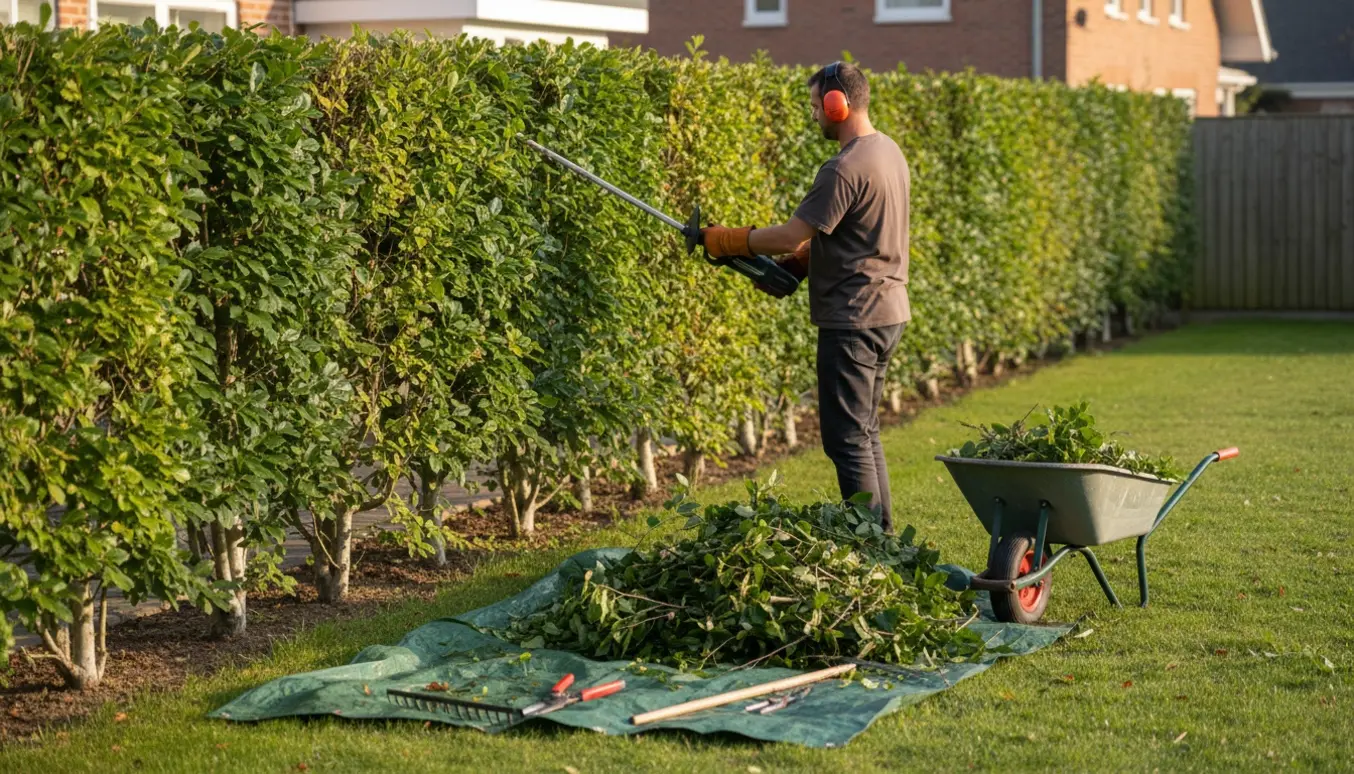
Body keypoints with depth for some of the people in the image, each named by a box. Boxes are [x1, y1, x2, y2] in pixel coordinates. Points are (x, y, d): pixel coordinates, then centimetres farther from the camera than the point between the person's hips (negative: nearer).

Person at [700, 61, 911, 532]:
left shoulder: (844, 169, -20)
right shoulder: (888, 151, 11)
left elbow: (791, 236, -18)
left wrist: (725, 241, -5)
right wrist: (795, 264, 11)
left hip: (853, 321, -10)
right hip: (888, 312, 10)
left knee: (847, 439, -5)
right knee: (864, 432, 17)